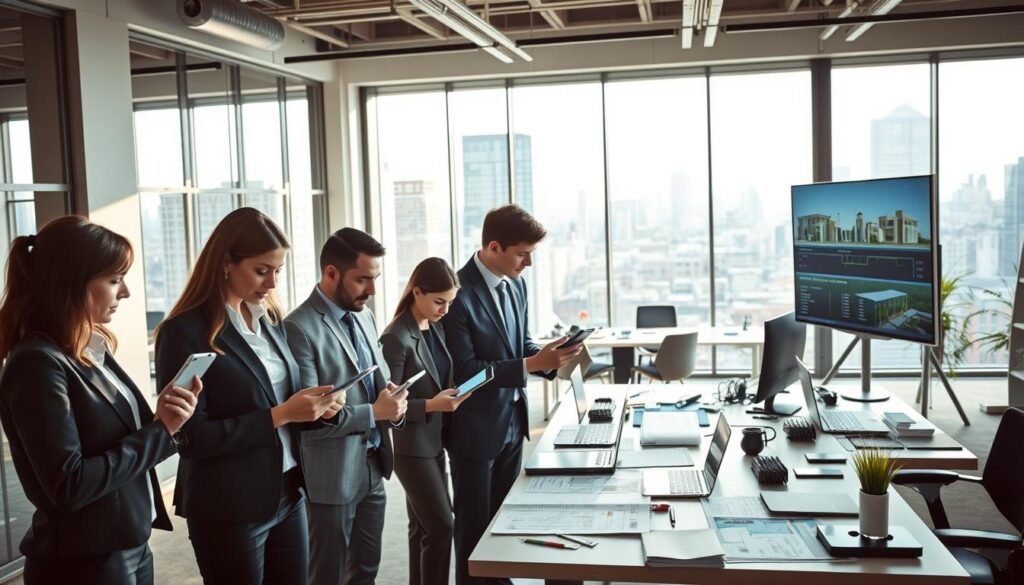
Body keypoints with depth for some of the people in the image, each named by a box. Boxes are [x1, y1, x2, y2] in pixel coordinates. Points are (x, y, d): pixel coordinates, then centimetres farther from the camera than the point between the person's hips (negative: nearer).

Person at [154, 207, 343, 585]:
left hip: (287, 494, 7)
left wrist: (313, 407, -5)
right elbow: (192, 437, -16)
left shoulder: (269, 320, 9)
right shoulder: (185, 332, -13)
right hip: (228, 509, -6)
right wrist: (279, 415, -20)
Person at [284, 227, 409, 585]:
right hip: (333, 474, -8)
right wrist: (373, 412, -20)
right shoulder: (300, 328, -19)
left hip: (373, 467, 8)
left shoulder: (364, 318, 8)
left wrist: (395, 403, -7)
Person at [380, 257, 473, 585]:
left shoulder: (436, 329, 7)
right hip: (411, 446, -8)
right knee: (441, 526, -6)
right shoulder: (396, 338, -17)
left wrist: (451, 394, -1)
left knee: (423, 527, 14)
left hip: (434, 441, 8)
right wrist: (431, 405, -25)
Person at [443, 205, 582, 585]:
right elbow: (465, 370, -24)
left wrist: (551, 358, -9)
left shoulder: (515, 284, 3)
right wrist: (532, 364, -27)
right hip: (476, 427, -7)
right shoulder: (459, 293, -22)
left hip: (513, 421, 7)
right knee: (474, 523, 10)